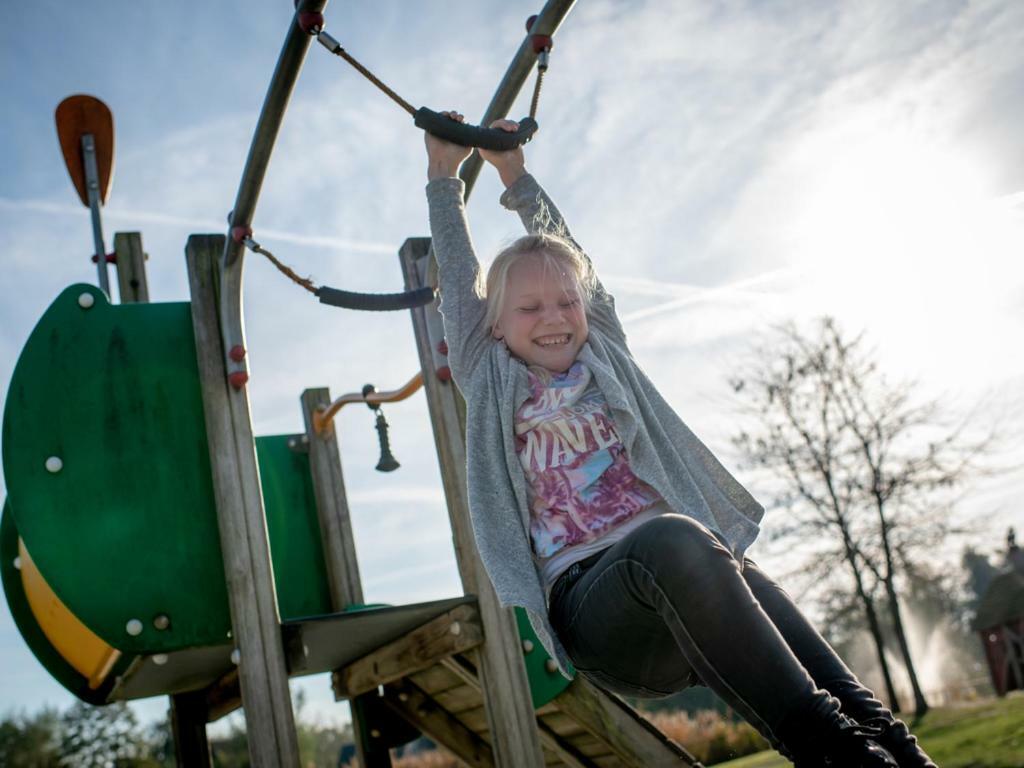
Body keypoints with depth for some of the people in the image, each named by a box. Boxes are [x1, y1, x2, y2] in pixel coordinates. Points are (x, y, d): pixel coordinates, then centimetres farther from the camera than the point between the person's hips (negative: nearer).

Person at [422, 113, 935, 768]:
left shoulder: (604, 357, 24)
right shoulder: (491, 379, 17)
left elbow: (565, 252, 31)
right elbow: (459, 275, 20)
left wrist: (518, 177, 39)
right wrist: (444, 176, 30)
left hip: (680, 584, 3)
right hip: (589, 599, -3)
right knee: (673, 541, -38)